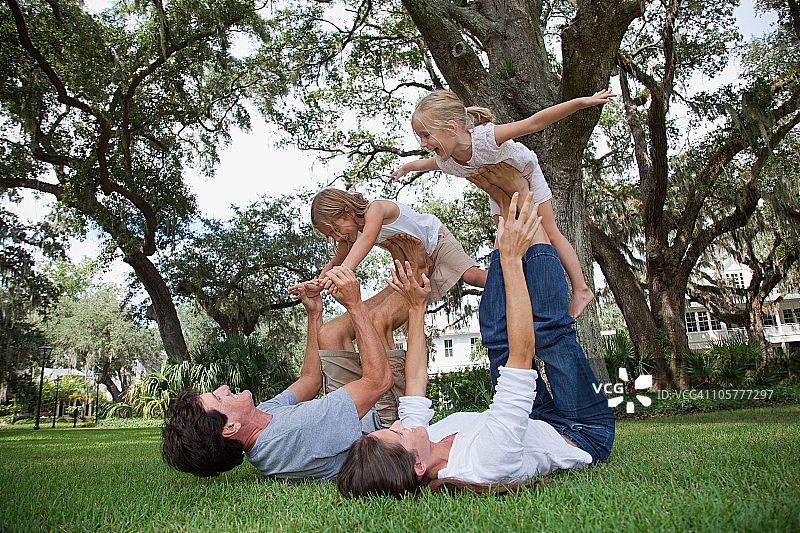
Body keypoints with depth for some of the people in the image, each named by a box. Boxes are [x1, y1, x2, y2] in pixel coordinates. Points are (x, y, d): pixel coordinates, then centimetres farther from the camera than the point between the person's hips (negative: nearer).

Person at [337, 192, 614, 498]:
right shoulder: (485, 463, -45)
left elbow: (414, 381, -8)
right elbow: (522, 353, -45)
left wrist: (416, 307, -3)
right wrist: (512, 261, -40)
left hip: (536, 424, 5)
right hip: (585, 434, -5)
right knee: (548, 326, -11)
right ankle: (535, 239, 8)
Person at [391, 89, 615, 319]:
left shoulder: (486, 137, -48)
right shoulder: (444, 162, -30)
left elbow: (535, 122, -44)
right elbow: (425, 163, -5)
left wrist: (583, 101, -44)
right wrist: (406, 167, 16)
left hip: (525, 173, -4)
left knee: (549, 232, -3)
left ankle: (580, 289, 4)